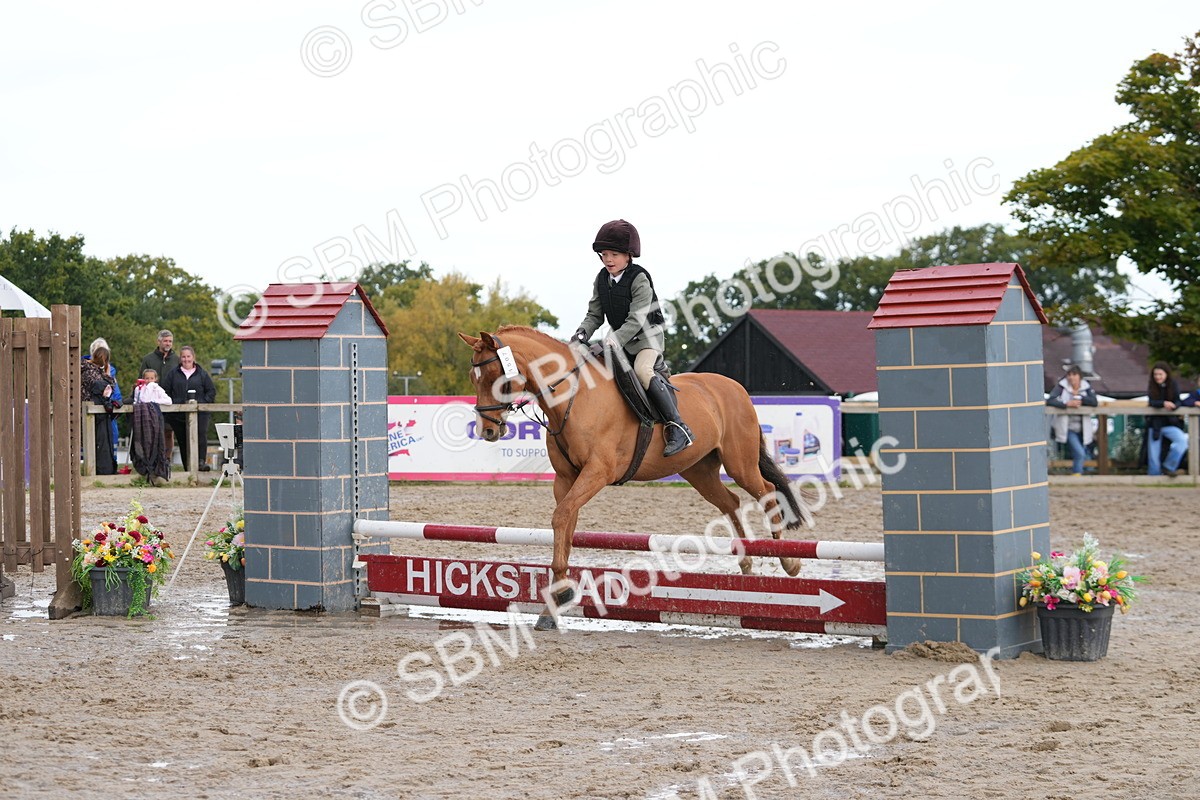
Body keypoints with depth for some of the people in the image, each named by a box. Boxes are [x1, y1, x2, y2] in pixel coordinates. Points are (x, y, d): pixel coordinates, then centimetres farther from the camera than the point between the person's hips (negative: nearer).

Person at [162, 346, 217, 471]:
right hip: (178, 415, 2)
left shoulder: (201, 374, 10)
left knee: (201, 436, -22)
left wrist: (201, 402, -6)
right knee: (183, 441, 3)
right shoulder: (173, 374, 12)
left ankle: (202, 461, -23)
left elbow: (212, 391, 8)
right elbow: (165, 391, 9)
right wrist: (172, 403, -5)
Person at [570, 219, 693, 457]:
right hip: (619, 338, 8)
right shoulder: (601, 279, 4)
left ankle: (677, 427, -36)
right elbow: (594, 315, 6)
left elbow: (636, 320, -24)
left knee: (642, 370, -33)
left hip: (647, 336, -8)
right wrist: (581, 335, -13)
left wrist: (614, 341, -35)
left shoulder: (639, 279, -18)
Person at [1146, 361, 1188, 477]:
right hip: (1154, 423, 0)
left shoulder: (1173, 386, -2)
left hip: (1170, 423, 1)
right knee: (1154, 454, -2)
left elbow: (1178, 402, -7)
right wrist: (1164, 403, -35)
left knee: (1183, 440, -23)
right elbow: (1152, 402, -16)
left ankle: (1168, 466, -8)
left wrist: (1173, 406, -31)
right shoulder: (1151, 387, -3)